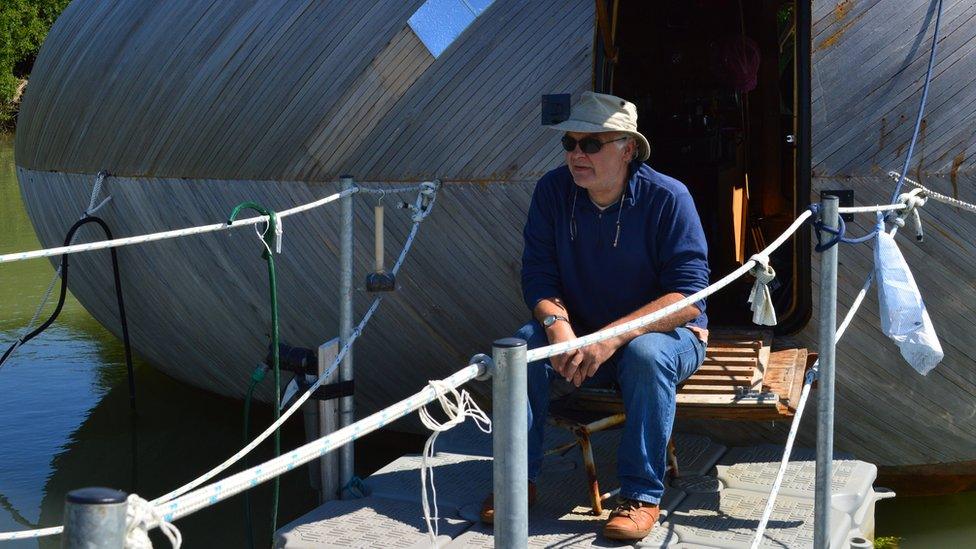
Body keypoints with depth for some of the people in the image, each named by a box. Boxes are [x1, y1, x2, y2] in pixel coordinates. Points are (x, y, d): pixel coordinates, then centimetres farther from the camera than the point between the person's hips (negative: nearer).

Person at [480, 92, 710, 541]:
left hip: (663, 333, -3)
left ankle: (642, 495, -26)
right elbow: (539, 275, -7)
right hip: (579, 333, 4)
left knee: (647, 354, -37)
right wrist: (558, 325, -29)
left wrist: (614, 337, -34)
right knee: (522, 346, -24)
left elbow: (689, 295, -24)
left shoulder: (667, 198, -19)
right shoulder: (552, 191, -6)